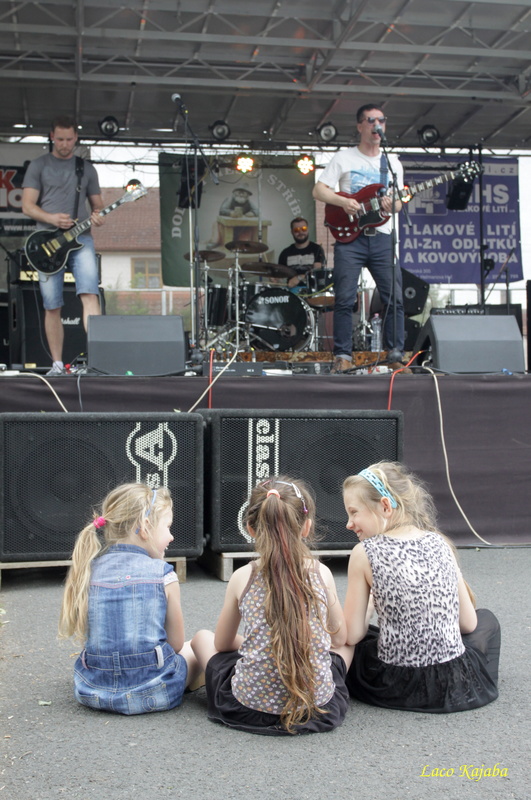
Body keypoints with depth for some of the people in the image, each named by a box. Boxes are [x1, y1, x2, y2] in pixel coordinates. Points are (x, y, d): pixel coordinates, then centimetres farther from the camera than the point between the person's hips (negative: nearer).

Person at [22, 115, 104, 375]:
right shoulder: (38, 166, 7)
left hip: (81, 239, 1)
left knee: (90, 293, -20)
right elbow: (27, 205, 1)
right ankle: (57, 363, 11)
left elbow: (97, 204, 18)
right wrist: (52, 219, -17)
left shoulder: (86, 168, 15)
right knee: (52, 307, 2)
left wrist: (98, 216, -6)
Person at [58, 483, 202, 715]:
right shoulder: (163, 574, -10)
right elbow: (176, 644, -2)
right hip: (151, 694, -4)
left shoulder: (89, 571, 0)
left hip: (92, 693, 4)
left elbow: (83, 635, 7)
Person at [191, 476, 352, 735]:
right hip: (319, 708, 1)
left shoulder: (242, 578, -6)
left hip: (249, 708, -1)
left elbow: (222, 644, 9)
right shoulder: (321, 573, -5)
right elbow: (339, 638, 10)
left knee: (202, 637, 24)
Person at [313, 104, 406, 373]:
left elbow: (399, 202, 12)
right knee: (345, 299, -6)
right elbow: (319, 190, 2)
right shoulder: (344, 158, 6)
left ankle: (396, 355, 6)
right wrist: (342, 201, -15)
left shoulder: (393, 162, 15)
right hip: (349, 237, -3)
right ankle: (343, 356, 1)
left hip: (381, 237, 3)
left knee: (395, 298, -3)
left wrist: (391, 205, -11)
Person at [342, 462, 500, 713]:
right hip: (457, 686, 2)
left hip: (392, 689, -2)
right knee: (486, 618, 32)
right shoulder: (440, 544, 0)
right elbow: (468, 623, 5)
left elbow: (352, 635, -6)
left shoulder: (365, 553, -10)